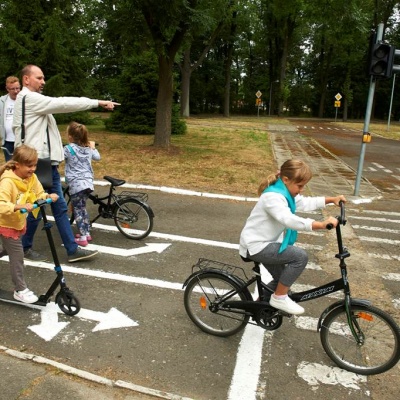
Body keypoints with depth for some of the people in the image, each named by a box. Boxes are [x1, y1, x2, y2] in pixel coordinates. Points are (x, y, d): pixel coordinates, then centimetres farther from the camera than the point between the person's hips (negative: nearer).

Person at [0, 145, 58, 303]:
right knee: (17, 254, -3)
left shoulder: (32, 177, -8)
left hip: (19, 222, 7)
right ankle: (20, 290, 8)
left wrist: (49, 196, -21)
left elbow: (39, 195, -1)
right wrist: (20, 206, -49)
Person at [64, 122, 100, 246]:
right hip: (88, 182, 6)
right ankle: (87, 233, 26)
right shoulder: (88, 148, 10)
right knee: (82, 207, 21)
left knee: (77, 210, 3)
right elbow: (97, 157, 25)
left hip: (76, 184, -6)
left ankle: (82, 238, 3)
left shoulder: (68, 148, -9)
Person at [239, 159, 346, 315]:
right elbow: (289, 220, -42)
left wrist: (331, 199, 13)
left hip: (264, 243, 11)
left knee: (283, 278, 18)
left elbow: (306, 203, 19)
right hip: (256, 246, -11)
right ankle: (279, 298, -6)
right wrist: (321, 224, -48)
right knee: (300, 256, -19)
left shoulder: (285, 192, 6)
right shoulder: (273, 196, -26)